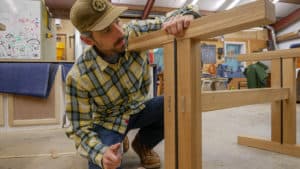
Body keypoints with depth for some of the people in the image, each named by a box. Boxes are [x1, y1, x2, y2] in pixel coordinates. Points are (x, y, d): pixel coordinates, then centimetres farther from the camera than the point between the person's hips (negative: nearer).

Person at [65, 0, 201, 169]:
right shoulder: (79, 76, -28)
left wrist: (185, 17, -42)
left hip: (138, 109, 4)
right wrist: (101, 154, -39)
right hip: (109, 121, -3)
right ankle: (118, 141, 13)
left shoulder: (136, 32, -21)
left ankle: (143, 143, 9)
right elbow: (80, 128, -19)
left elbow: (179, 15, -16)